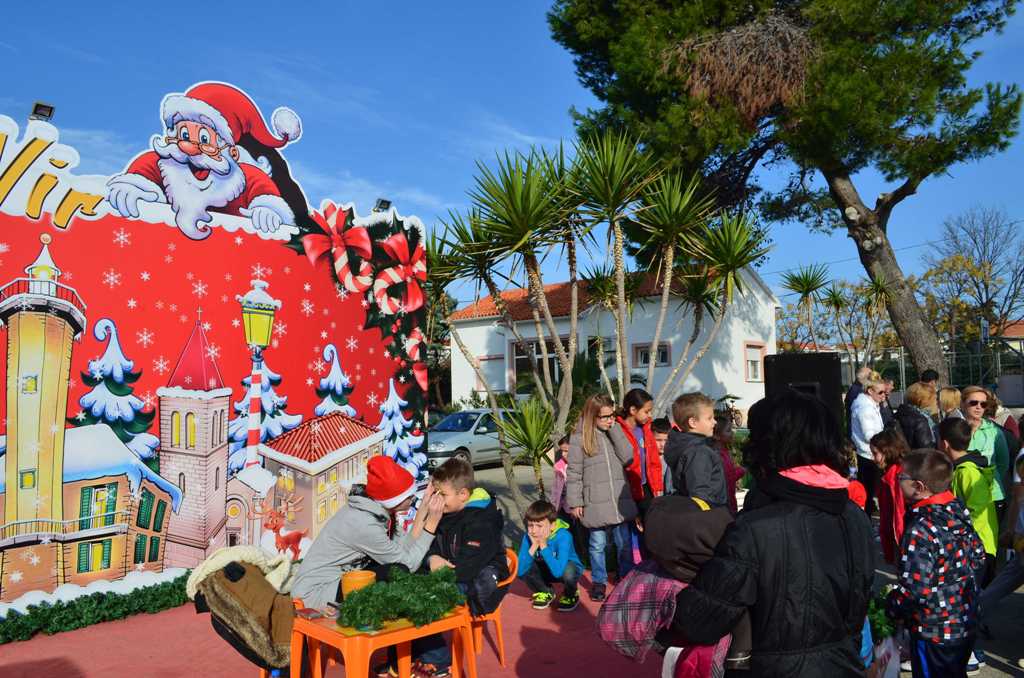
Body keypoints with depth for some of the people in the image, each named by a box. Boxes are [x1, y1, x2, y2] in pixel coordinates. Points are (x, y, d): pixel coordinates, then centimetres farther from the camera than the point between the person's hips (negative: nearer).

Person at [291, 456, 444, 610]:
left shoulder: (378, 508, -4)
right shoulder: (364, 524, -28)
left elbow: (402, 548, -7)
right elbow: (408, 564, -19)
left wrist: (423, 510, -7)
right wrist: (432, 522, -19)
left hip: (341, 577, 8)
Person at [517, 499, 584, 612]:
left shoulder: (563, 536, -33)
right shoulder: (528, 537, -21)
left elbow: (557, 571, -43)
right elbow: (520, 571, -28)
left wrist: (544, 546, -40)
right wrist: (533, 547, -36)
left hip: (569, 568, -3)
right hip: (546, 570, 4)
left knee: (568, 571, -36)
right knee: (524, 571, -23)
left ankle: (571, 595, 0)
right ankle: (546, 593, 8)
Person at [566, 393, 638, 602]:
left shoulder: (615, 434, 7)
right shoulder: (579, 438, -5)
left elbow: (628, 458, -7)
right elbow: (573, 473, -4)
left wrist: (615, 429, -8)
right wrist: (575, 502, -6)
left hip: (620, 500, 3)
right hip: (595, 503, -3)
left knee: (624, 543, 12)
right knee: (597, 545, 8)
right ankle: (599, 582, 26)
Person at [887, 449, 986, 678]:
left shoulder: (921, 530, -29)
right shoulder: (958, 510, -4)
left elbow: (914, 588, -30)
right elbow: (978, 556, 10)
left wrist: (892, 609, -14)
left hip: (933, 634, -8)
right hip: (966, 623, 8)